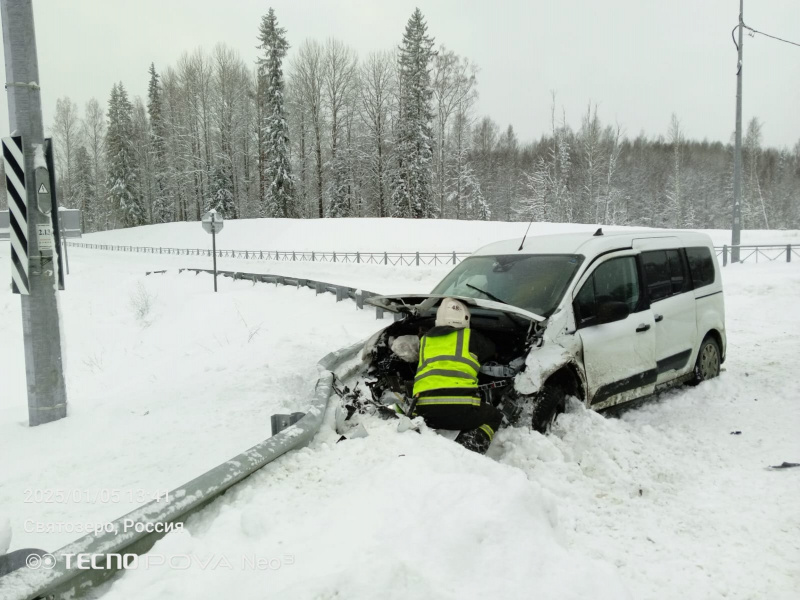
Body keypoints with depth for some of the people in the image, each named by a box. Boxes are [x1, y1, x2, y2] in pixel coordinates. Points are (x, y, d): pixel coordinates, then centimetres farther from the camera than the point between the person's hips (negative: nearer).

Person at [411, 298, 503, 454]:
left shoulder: (425, 340, 22)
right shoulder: (469, 336, 13)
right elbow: (490, 350, 30)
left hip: (425, 410, 4)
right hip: (460, 408, -4)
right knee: (494, 416, 24)